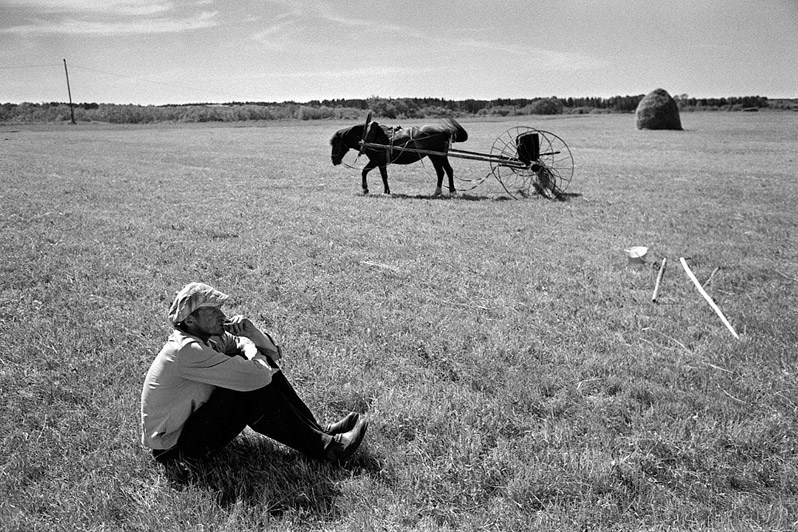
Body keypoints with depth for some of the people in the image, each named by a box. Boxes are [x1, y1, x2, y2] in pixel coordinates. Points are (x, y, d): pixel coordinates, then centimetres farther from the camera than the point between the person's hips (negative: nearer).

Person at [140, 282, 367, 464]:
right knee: (253, 390, -27)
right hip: (174, 444, -9)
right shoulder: (187, 350, -29)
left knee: (265, 366, -6)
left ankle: (318, 430, -3)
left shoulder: (211, 336, -1)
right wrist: (252, 351, -13)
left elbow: (274, 354, 4)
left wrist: (252, 333, -17)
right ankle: (324, 446, -17)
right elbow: (256, 377, -35)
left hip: (194, 416, 9)